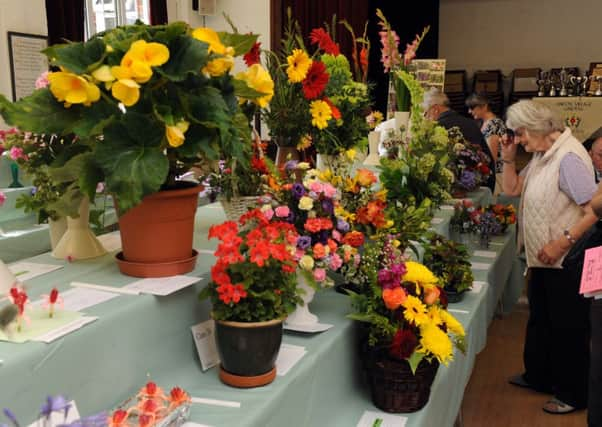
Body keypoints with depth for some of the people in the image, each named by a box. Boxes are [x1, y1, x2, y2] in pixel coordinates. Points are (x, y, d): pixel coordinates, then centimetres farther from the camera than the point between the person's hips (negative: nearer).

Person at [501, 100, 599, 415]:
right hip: (543, 258, 9)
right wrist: (508, 158, 0)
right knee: (539, 319, 22)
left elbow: (595, 210, -27)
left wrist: (562, 242, -27)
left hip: (567, 261, -9)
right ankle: (538, 376, 40)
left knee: (568, 329, 5)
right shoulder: (541, 155, 7)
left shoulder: (568, 157, -23)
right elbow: (512, 188, 13)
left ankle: (573, 395, 22)